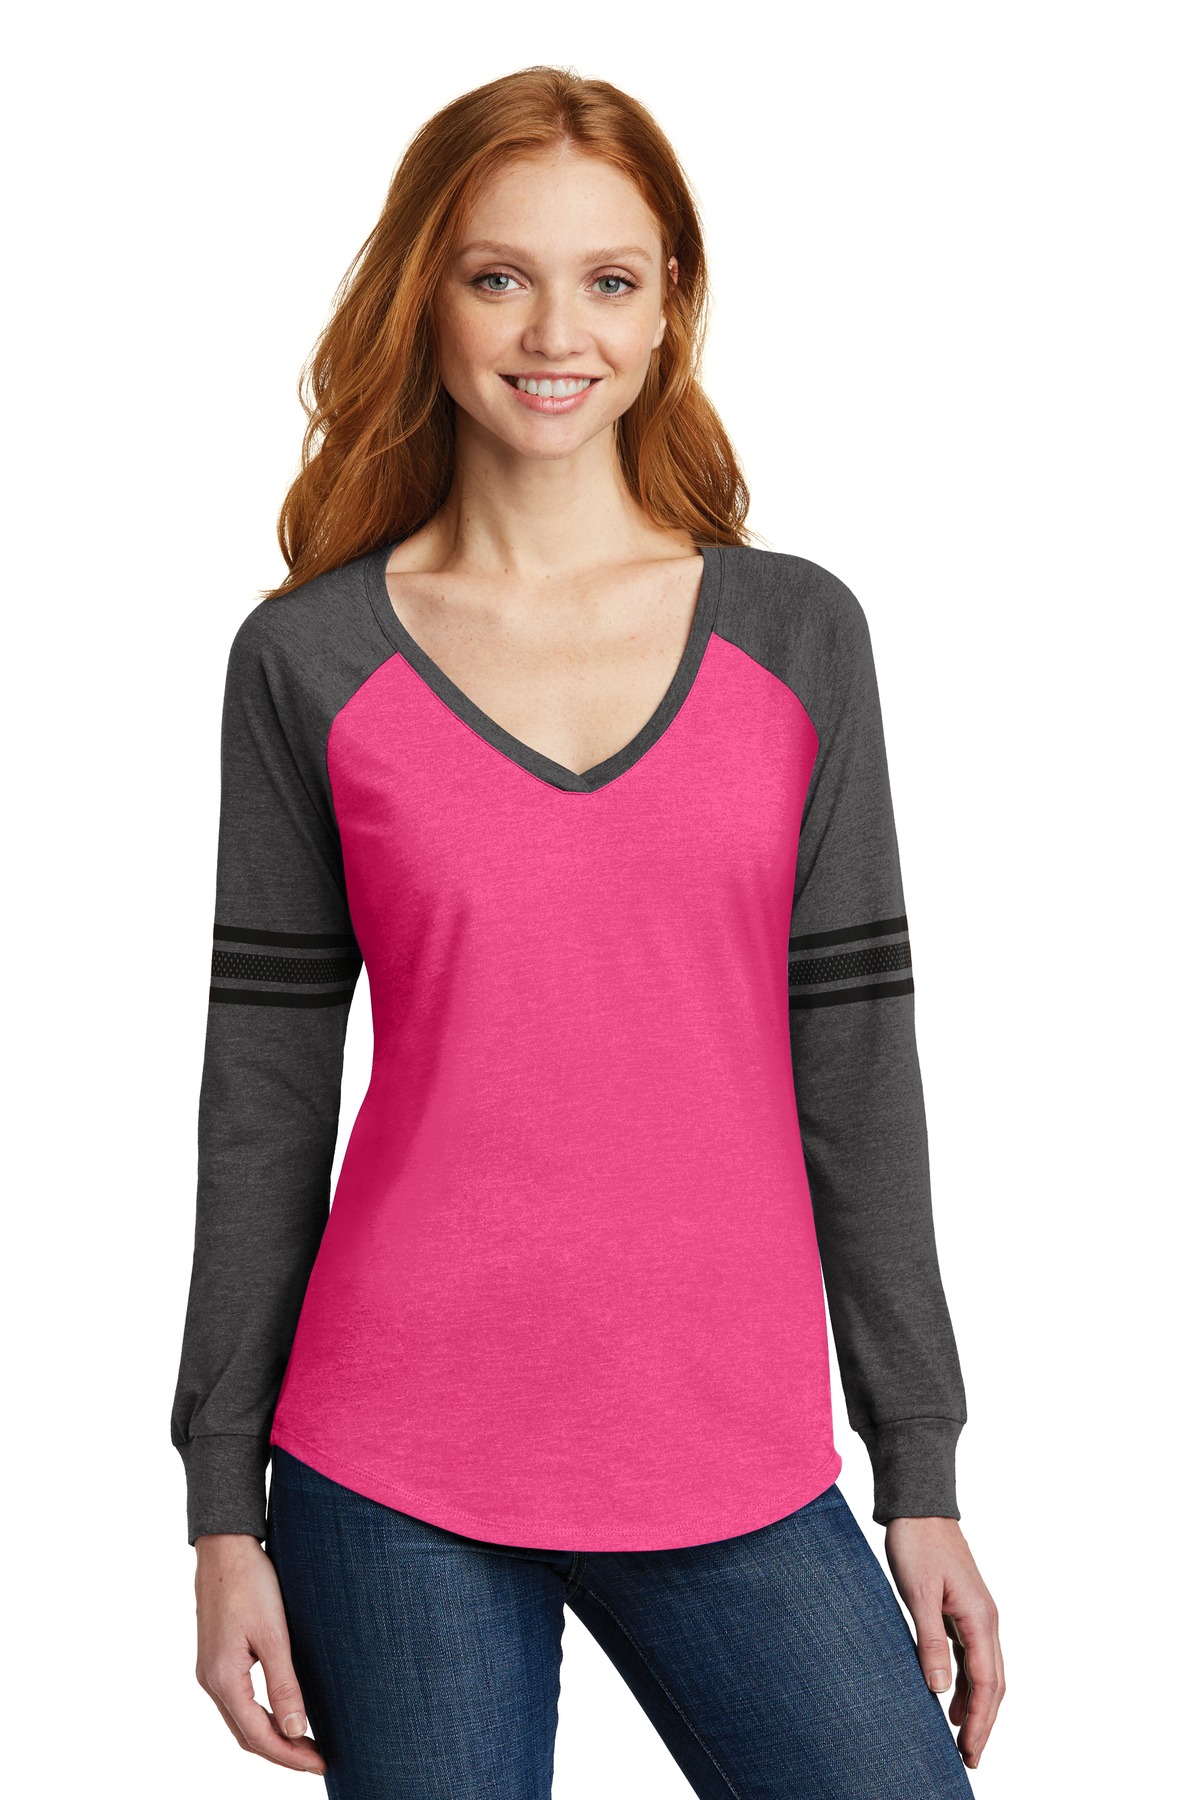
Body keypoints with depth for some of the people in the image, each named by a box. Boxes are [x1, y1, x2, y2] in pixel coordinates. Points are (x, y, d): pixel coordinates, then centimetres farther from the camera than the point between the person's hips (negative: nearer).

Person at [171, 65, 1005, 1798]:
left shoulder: (798, 635, 4)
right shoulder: (308, 662, 1)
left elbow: (859, 1061, 5)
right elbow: (264, 1094, 3)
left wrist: (924, 1472, 5)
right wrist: (225, 1505, 2)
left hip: (737, 1476, 1)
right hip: (393, 1480, -1)